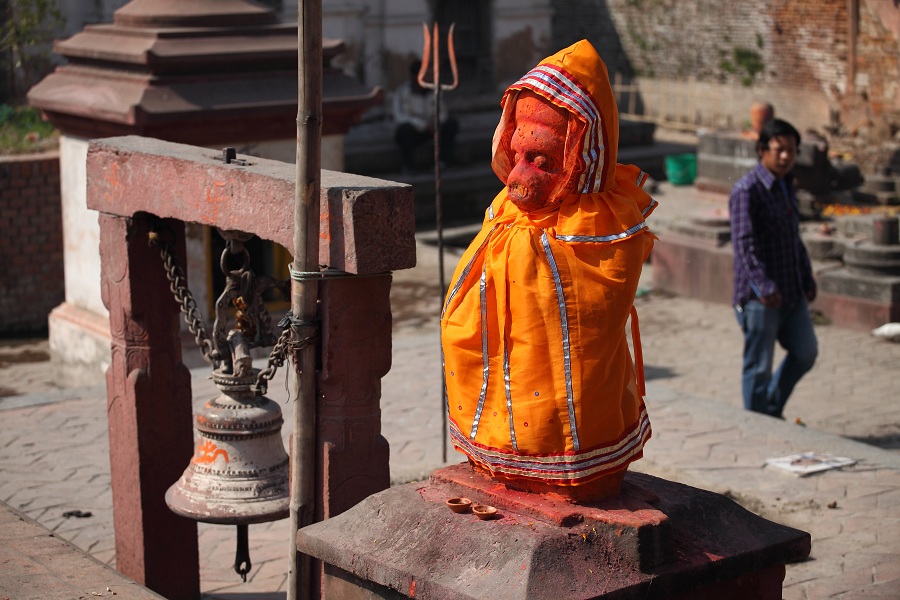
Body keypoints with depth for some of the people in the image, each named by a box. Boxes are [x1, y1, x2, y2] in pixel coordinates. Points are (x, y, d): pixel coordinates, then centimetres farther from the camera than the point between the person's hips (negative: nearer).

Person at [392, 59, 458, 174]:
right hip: (411, 133, -4)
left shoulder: (434, 90, -3)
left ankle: (446, 161, -17)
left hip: (429, 129, 4)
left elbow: (443, 112, 1)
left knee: (452, 123, -16)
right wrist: (424, 125, -33)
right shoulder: (402, 92, -17)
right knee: (405, 128, -38)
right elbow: (400, 117, -26)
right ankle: (408, 166, -25)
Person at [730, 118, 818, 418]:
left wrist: (807, 279, 23)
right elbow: (744, 243, -22)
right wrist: (763, 286, -30)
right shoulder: (747, 190, -13)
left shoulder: (786, 187, 15)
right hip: (759, 297, -8)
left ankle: (772, 408, 30)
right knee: (759, 365, 0)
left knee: (806, 352, 13)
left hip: (791, 292, 8)